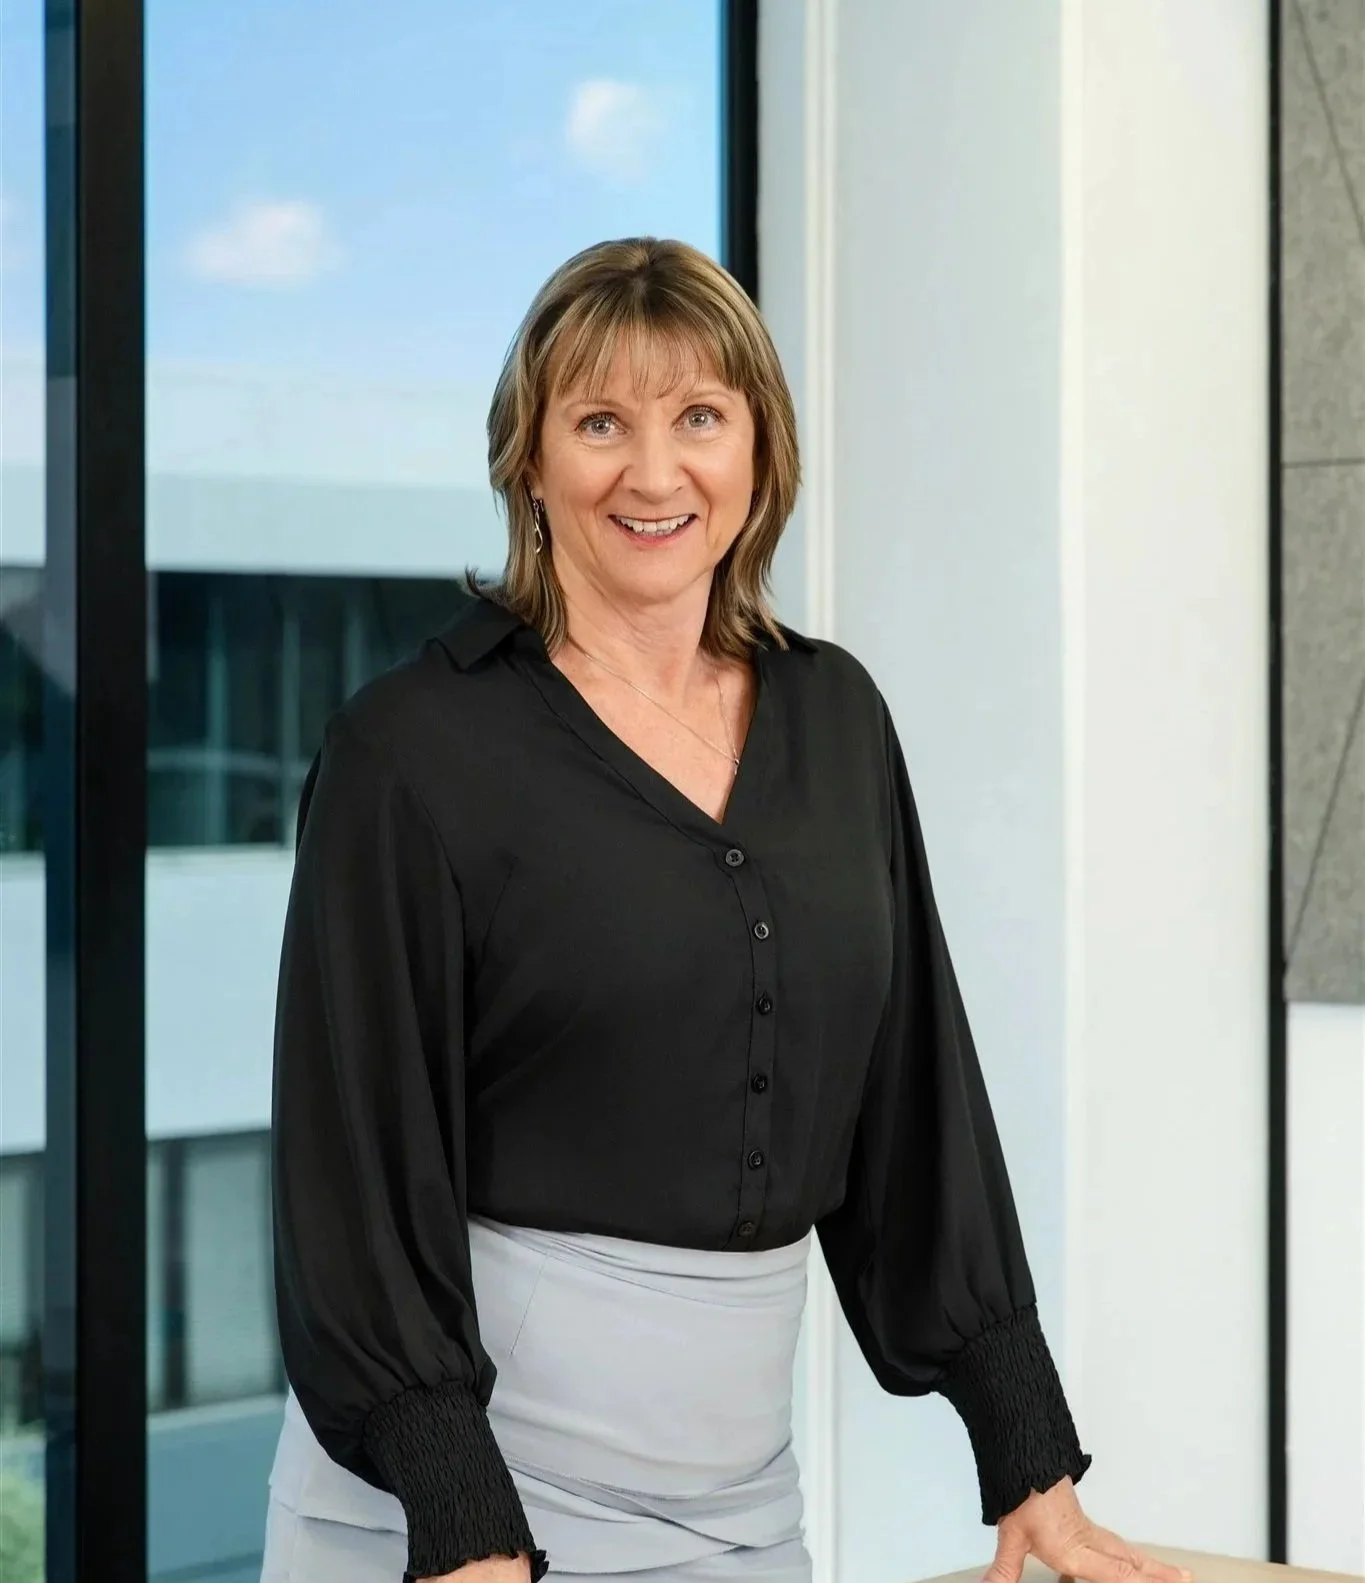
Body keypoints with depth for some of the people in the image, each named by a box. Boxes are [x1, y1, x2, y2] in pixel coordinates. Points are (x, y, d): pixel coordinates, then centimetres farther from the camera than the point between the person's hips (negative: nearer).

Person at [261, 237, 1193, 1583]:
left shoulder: (834, 718, 6)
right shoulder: (413, 748, -10)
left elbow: (920, 1095, 8)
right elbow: (366, 1156, -13)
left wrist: (1029, 1458, 5)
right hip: (463, 1470, -5)